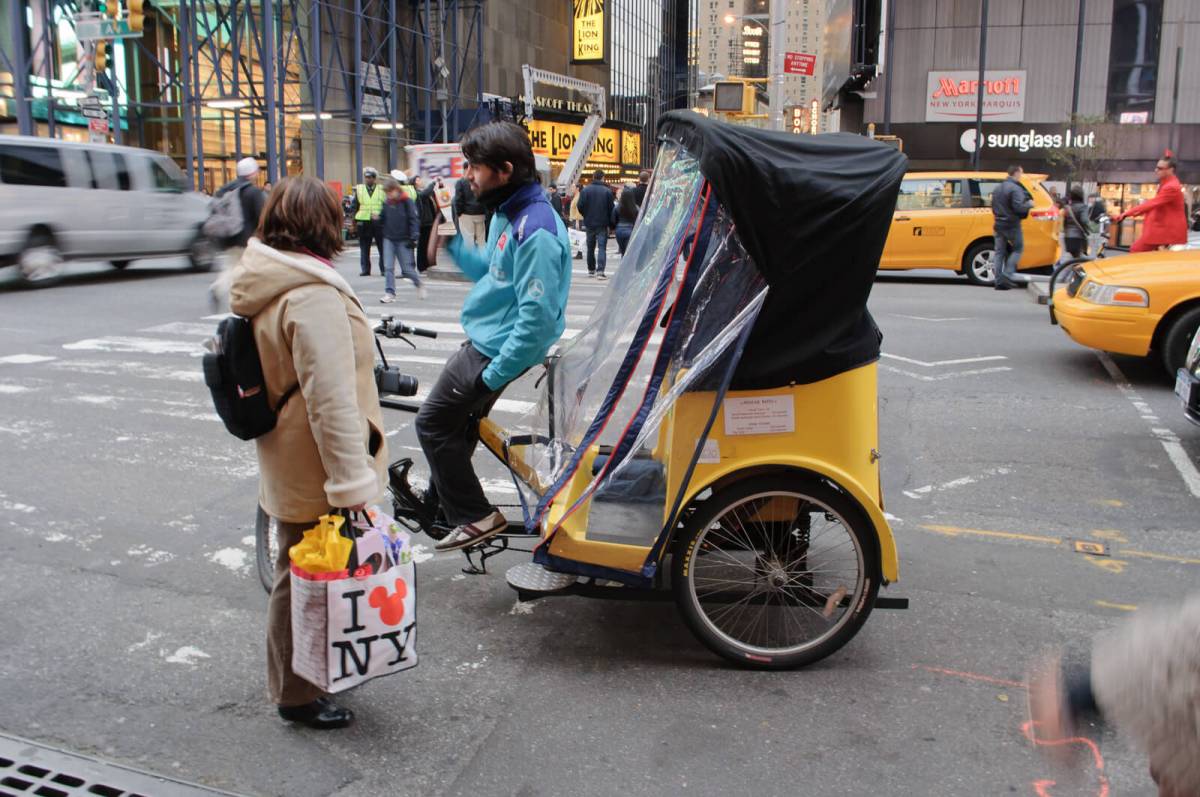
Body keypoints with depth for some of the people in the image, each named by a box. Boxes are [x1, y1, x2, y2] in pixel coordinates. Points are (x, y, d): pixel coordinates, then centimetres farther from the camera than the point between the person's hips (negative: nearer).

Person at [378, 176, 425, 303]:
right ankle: (390, 293, 3)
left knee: (407, 269, 2)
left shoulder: (407, 201, -8)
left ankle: (419, 284, 28)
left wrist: (414, 237, -15)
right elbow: (383, 219, 15)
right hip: (389, 239, 4)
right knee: (388, 267, -2)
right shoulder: (386, 203, 7)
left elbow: (414, 220, -10)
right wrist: (377, 219, -8)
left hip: (403, 240, -4)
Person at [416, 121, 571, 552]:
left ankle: (475, 516, 9)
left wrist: (494, 374, -23)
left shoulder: (535, 230, -25)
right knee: (455, 422, 22)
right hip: (484, 339, 10)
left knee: (433, 422, -1)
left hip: (495, 349, -10)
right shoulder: (507, 213, 7)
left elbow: (537, 317, -27)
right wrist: (452, 239, 6)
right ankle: (440, 499, 41)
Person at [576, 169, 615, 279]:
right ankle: (600, 271, -16)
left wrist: (586, 217, 12)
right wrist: (610, 223, 5)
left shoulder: (585, 190, -1)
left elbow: (580, 206, -5)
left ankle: (591, 270, 24)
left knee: (590, 247, 15)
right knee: (602, 247, -4)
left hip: (589, 223, 2)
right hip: (602, 224, -2)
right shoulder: (607, 191, -5)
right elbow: (611, 208, -5)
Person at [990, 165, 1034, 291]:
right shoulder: (1015, 189, -14)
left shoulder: (998, 189, 14)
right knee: (1018, 248, 5)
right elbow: (1018, 207, -22)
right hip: (1012, 225, -7)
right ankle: (1007, 275, -7)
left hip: (999, 224, 7)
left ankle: (999, 281, 2)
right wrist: (1029, 204, -6)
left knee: (999, 252, 6)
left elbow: (993, 207, 19)